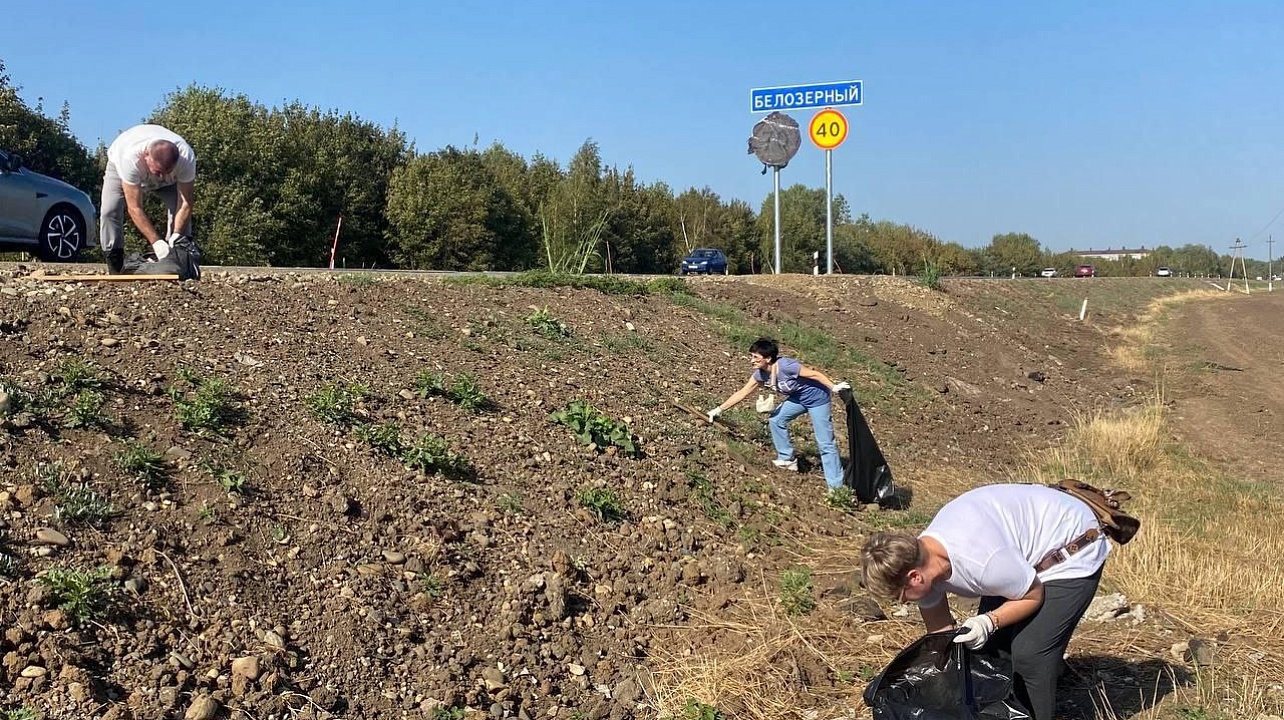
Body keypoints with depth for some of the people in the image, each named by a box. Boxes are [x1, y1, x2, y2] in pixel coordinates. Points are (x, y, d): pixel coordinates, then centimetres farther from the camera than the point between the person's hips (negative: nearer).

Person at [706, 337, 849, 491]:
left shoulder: (786, 366, -32)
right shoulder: (760, 374, -7)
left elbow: (814, 374, -26)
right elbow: (742, 393, 1)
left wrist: (833, 387, -26)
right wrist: (719, 409, 2)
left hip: (817, 398, -8)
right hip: (798, 398, 8)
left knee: (825, 442, -8)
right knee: (776, 419, 9)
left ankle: (836, 486, -5)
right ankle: (787, 459, 24)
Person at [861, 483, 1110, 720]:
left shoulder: (982, 562, -40)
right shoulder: (921, 558, -15)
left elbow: (1034, 596, -18)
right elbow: (939, 632, -1)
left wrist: (989, 622, -30)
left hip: (1073, 554, -8)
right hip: (1026, 559, 8)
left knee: (1029, 654, -16)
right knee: (989, 643, 4)